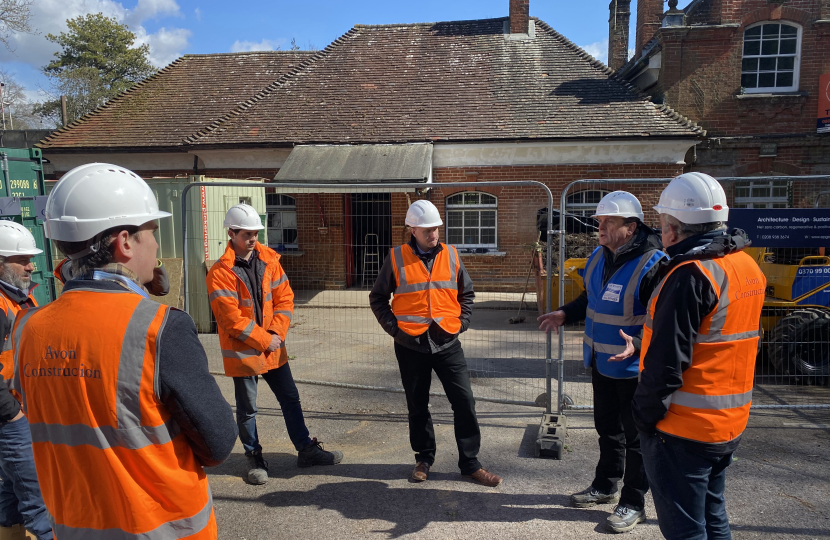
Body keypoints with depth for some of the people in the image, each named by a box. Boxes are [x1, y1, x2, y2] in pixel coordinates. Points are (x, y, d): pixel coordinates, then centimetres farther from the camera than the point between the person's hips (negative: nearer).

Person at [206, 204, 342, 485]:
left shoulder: (269, 259, 1)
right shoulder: (220, 272, -16)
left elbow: (284, 297, 3)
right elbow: (231, 319, -19)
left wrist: (277, 333, -9)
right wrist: (265, 340, -14)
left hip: (273, 347, 5)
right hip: (243, 351, -5)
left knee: (291, 399, 14)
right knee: (247, 409, 10)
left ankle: (306, 449, 29)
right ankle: (254, 459, 29)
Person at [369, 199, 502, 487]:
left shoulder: (451, 255, 3)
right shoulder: (397, 258, -3)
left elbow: (467, 293, 14)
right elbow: (377, 297, 5)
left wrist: (461, 322, 2)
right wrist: (393, 327, -4)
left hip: (446, 342, 1)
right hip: (411, 345, -1)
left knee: (464, 401, 0)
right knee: (418, 406, 12)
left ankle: (470, 462, 14)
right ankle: (424, 459, 30)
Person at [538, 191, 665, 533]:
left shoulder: (651, 264, -23)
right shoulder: (600, 256, 3)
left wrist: (637, 345, -36)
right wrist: (565, 314, 6)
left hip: (633, 368, -8)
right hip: (601, 363, 8)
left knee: (635, 436, 9)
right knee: (607, 428, 23)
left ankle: (633, 502, 26)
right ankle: (606, 486, 42)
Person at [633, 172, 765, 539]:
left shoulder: (690, 276, -23)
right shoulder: (747, 266, 6)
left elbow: (666, 363, -24)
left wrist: (645, 414, -12)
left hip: (683, 429, -9)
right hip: (728, 425, 9)